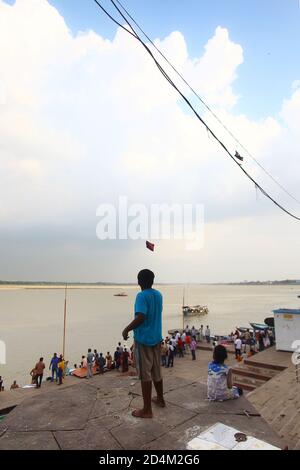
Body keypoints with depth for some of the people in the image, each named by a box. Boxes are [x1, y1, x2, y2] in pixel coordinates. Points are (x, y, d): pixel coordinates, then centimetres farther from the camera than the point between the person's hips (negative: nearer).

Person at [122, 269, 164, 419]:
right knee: (156, 371, 21)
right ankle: (160, 399, 37)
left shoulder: (141, 296, -18)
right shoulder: (158, 295, 5)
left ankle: (147, 410, 12)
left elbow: (140, 318, -29)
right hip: (156, 338, 8)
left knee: (145, 374, 2)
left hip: (143, 339, -7)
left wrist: (126, 329, -17)